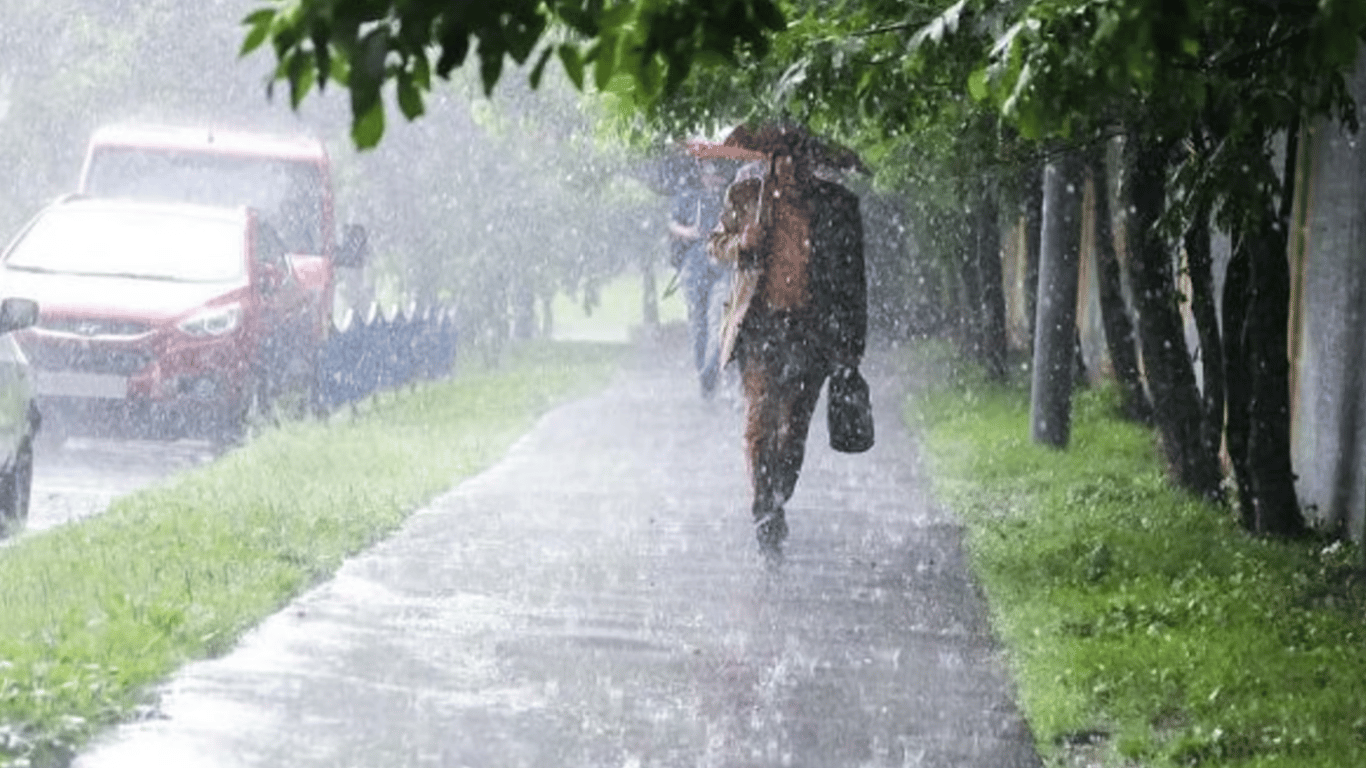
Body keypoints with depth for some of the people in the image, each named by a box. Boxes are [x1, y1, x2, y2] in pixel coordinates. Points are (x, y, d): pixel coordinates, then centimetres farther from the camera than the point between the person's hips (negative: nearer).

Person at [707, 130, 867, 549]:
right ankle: (765, 507, -8)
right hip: (759, 323, -1)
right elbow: (717, 242, 16)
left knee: (794, 425, 5)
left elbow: (852, 277, 7)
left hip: (811, 330, 1)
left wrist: (852, 342, 5)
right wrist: (739, 244, -9)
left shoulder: (837, 205, 2)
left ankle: (775, 505, 20)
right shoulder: (748, 194, 2)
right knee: (760, 416, -11)